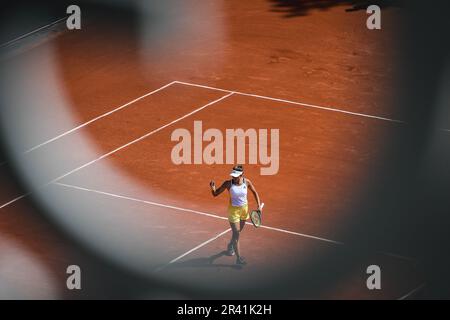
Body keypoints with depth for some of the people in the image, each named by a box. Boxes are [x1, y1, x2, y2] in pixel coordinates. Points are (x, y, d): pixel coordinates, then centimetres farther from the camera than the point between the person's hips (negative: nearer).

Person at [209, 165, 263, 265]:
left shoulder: (247, 182, -12)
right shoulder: (228, 183, -19)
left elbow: (254, 192, 6)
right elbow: (215, 194, -12)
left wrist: (259, 205, -1)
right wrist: (213, 188, -34)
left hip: (244, 209, 4)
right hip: (233, 210, -4)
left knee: (238, 231, 21)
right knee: (236, 233, -7)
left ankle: (230, 246, 50)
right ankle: (238, 258, -3)